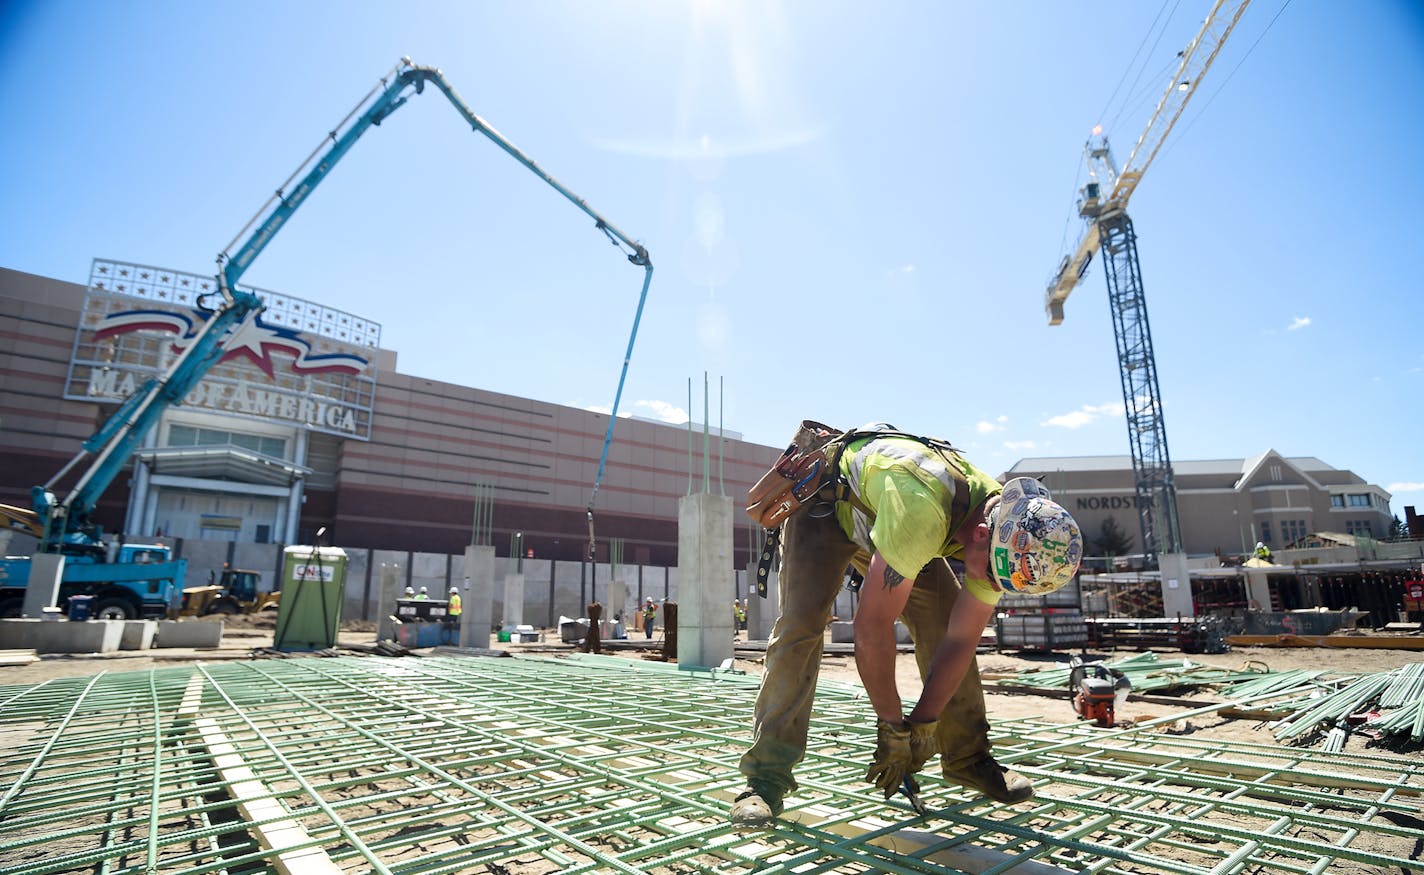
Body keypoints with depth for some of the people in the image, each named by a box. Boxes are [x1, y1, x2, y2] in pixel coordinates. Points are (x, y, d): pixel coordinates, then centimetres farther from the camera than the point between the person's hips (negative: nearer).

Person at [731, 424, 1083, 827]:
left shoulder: (1007, 533, -20)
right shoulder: (922, 510, -45)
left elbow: (961, 640, -13)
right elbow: (872, 625, -39)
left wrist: (921, 726, -14)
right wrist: (893, 727, -27)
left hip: (876, 516, 6)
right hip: (825, 502, -6)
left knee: (943, 621, -5)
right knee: (801, 623, -20)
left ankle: (967, 756, 13)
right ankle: (767, 775, -13)